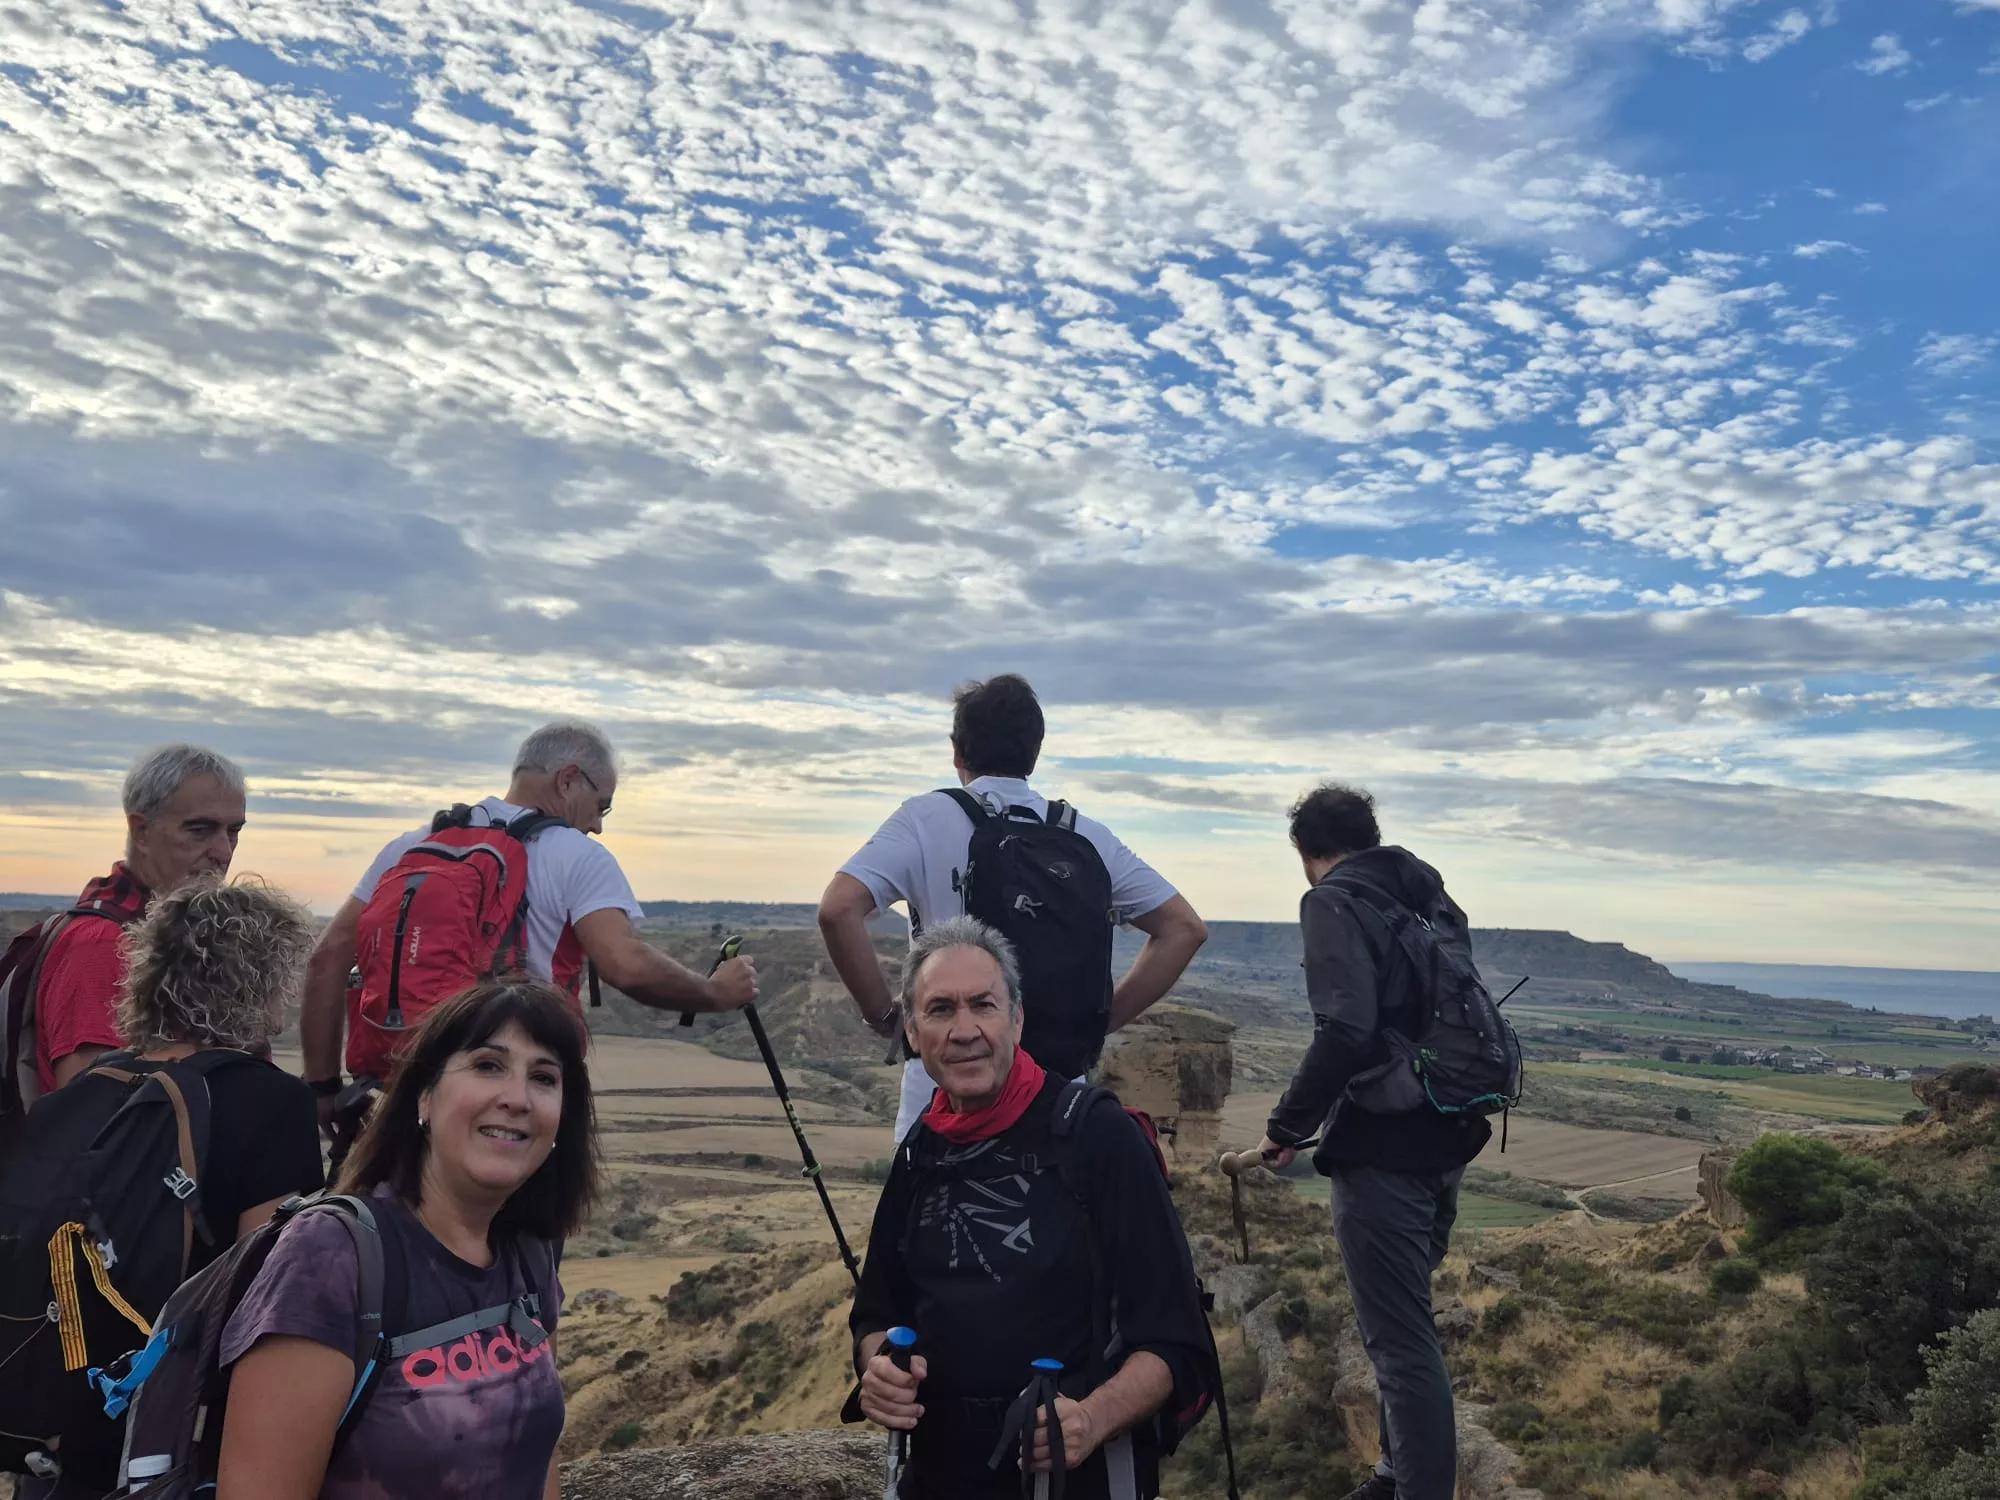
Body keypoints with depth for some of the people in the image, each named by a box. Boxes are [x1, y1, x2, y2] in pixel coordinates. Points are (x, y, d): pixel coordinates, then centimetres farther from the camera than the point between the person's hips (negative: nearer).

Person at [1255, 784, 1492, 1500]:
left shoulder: (1335, 902, -13)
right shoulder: (1432, 899, 12)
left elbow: (1345, 1030, -25)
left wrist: (1287, 1127, -15)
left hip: (1382, 1152, -9)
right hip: (1446, 1143, 9)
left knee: (1400, 1340, 0)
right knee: (1406, 1323, 23)